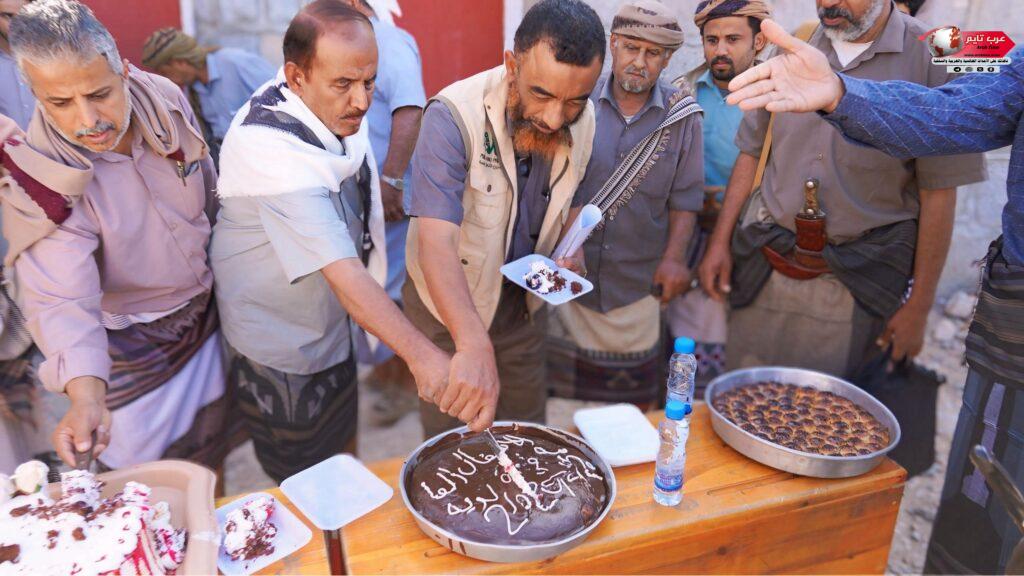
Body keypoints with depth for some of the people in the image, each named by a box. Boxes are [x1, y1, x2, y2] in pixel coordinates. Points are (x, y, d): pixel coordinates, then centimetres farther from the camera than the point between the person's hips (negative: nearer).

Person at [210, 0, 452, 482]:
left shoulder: (337, 106, -10)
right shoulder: (268, 148, -34)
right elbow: (343, 272, -42)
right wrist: (421, 354, -46)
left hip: (328, 321, 8)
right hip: (280, 341, -7)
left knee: (341, 443, 26)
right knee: (307, 482, 13)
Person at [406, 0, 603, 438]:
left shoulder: (582, 120, -12)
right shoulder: (453, 117, -31)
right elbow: (437, 242, -41)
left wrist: (570, 253, -14)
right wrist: (474, 345, -55)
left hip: (525, 303, 5)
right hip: (448, 303, -4)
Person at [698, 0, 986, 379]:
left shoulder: (932, 59, -5)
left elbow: (938, 194, -6)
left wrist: (918, 305, -6)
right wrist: (720, 241, 5)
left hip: (856, 284, -3)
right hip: (763, 270, 3)